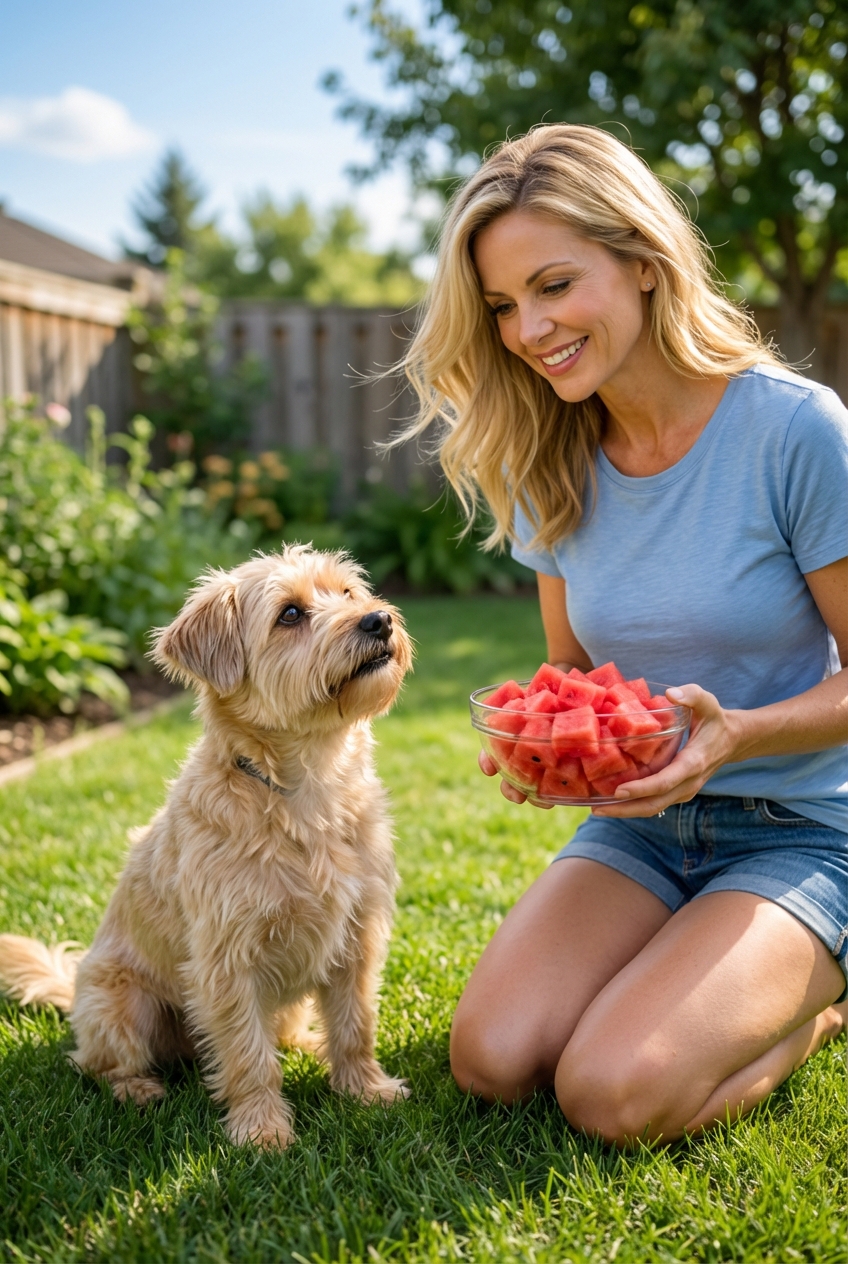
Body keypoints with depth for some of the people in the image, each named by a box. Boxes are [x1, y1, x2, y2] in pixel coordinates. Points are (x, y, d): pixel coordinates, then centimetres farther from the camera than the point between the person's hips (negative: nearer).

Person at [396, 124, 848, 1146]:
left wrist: (736, 735, -30)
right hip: (641, 825, 5)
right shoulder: (555, 467, 0)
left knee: (615, 1093, -22)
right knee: (492, 1061, -14)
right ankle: (708, 967, 14)